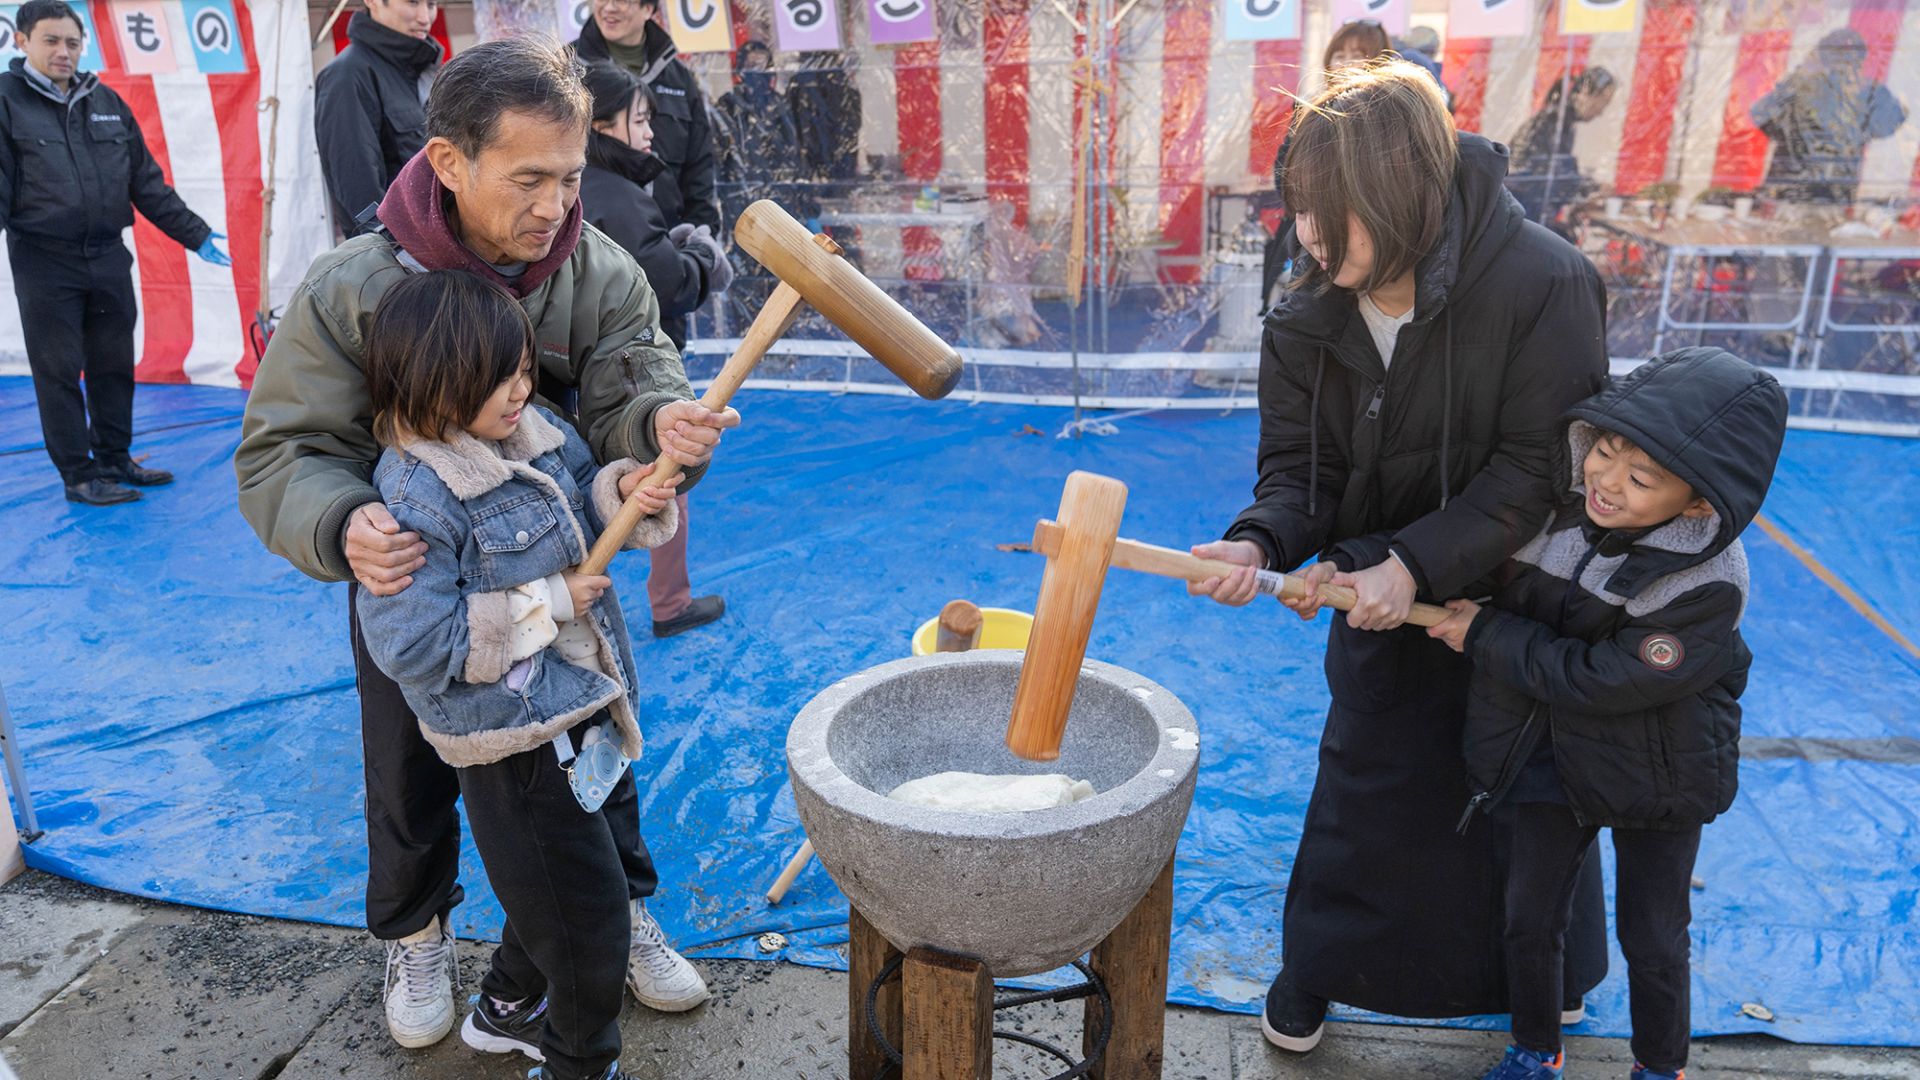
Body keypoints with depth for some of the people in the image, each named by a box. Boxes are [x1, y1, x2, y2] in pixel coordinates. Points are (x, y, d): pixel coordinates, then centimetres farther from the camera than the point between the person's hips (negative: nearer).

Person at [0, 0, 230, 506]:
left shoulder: (107, 102, 11)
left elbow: (147, 182, 14)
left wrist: (195, 234, 12)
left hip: (109, 259, 5)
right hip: (45, 263, -4)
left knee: (114, 365, 12)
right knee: (59, 372, 3)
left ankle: (115, 459, 26)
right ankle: (78, 475, 12)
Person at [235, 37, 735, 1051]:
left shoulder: (600, 273, -18)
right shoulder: (350, 289, -24)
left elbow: (629, 392, -26)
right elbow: (283, 450, -20)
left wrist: (663, 422, -51)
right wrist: (344, 526, -42)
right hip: (410, 579, -1)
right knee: (413, 777, 16)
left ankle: (622, 913, 40)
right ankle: (414, 938, 45)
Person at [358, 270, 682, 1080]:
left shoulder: (540, 433, 0)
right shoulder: (416, 498, -23)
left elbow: (576, 517, 17)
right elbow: (411, 645, -27)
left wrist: (621, 491, -8)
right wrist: (549, 604, -23)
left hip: (585, 707, 9)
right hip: (514, 740, -9)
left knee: (607, 857, 24)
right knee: (585, 902, 4)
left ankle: (509, 1007, 48)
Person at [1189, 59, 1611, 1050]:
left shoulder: (1543, 283, -25)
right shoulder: (1307, 319, -13)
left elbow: (1539, 469, -23)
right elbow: (1300, 468, -8)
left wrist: (1415, 564, -29)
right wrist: (1261, 542, -29)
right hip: (1385, 597, 2)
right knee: (1365, 785, 11)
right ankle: (1313, 973, 32)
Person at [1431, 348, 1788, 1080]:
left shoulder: (1709, 583, -29)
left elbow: (1594, 679, -27)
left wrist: (1483, 633, -21)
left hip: (1655, 771, -3)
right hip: (1552, 752, 4)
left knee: (1653, 942, 14)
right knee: (1529, 918, 15)